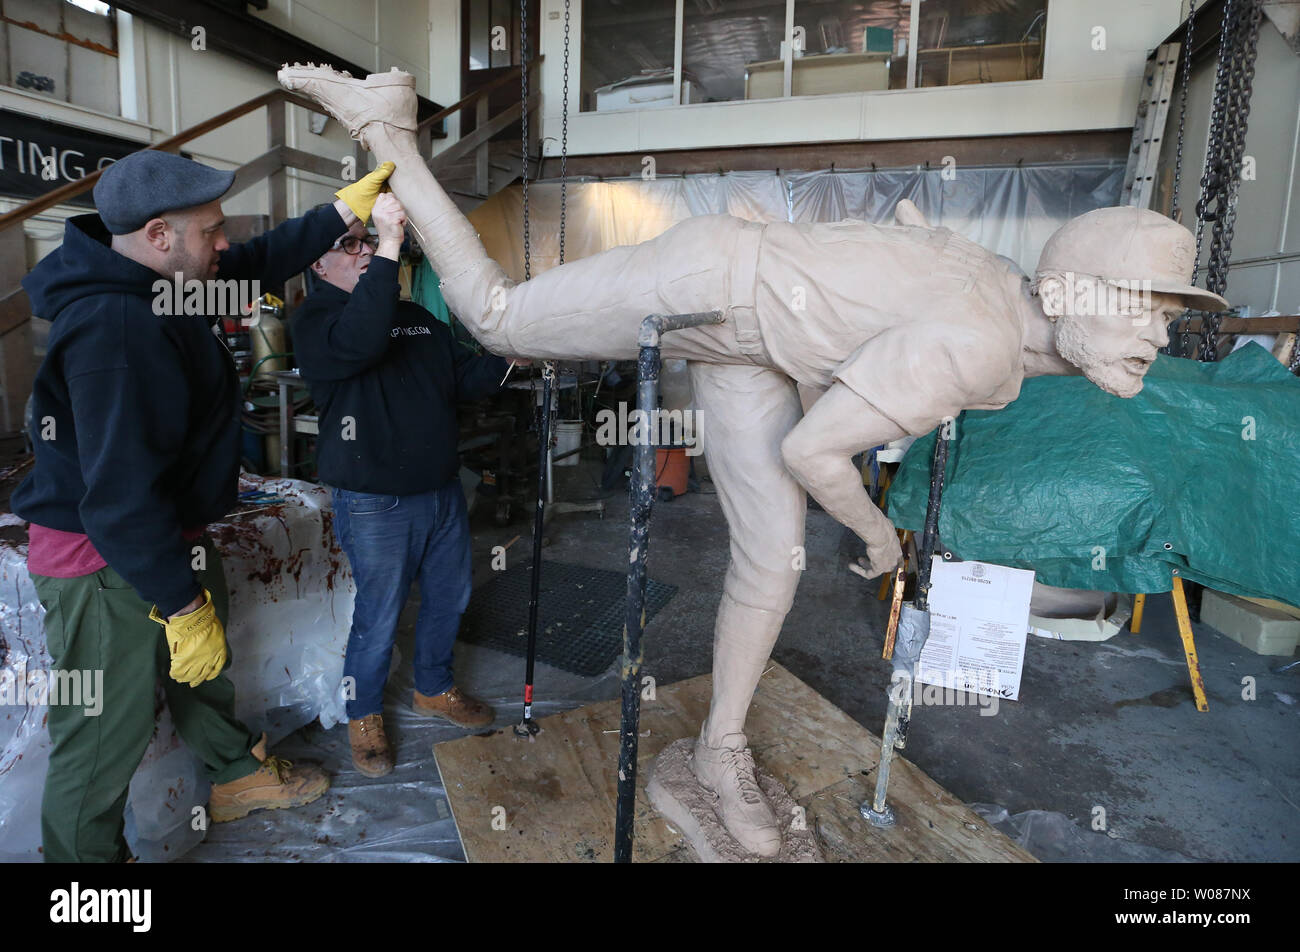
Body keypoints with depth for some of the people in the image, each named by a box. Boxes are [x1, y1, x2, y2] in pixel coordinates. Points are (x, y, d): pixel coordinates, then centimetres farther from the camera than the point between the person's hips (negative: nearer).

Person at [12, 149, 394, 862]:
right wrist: (184, 605, -26)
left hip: (174, 532, 11)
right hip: (109, 569, -11)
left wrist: (344, 211, 14)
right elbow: (122, 492, -32)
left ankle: (237, 774, 52)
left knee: (206, 670, 28)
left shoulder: (150, 287, 1)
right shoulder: (114, 328, -30)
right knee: (103, 740, 5)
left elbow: (261, 261, 17)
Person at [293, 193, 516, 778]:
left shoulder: (417, 318, 14)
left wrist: (507, 361, -5)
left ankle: (434, 690, 41)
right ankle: (363, 716, 29)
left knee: (449, 598, 18)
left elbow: (463, 378, 14)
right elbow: (358, 342, -31)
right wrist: (389, 247, -34)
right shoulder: (315, 319, -7)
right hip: (376, 504, -6)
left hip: (442, 489, 7)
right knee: (378, 618, 5)